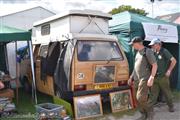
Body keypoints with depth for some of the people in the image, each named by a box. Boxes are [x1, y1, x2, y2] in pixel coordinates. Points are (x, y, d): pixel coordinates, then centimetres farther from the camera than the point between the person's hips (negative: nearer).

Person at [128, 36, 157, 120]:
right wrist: (131, 77, 20)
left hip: (145, 79, -8)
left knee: (141, 98, -13)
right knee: (138, 99, 8)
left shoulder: (148, 51, -8)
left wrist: (151, 78, -21)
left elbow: (155, 65, -12)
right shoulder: (138, 53, 16)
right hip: (137, 79, 8)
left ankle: (150, 111, 11)